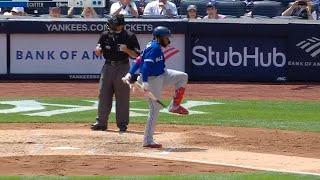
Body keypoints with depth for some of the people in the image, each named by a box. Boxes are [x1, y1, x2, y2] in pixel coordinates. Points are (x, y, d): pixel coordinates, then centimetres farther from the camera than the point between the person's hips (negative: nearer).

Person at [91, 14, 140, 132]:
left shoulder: (129, 36, -5)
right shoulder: (105, 35, 6)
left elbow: (136, 55, -5)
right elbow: (98, 53, 12)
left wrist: (126, 50, -22)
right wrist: (98, 48, -10)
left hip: (122, 67, -4)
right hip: (108, 67, 4)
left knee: (122, 96, -1)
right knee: (104, 95, 5)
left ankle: (122, 124, 6)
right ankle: (101, 123, 11)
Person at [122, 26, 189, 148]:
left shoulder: (152, 46, 10)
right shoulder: (155, 48, -19)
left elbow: (139, 60, 10)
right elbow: (146, 65, -29)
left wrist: (130, 74, 4)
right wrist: (145, 83, -35)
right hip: (152, 80, -10)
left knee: (182, 77, 11)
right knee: (155, 109, -7)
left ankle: (175, 106, 11)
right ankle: (147, 141, -3)